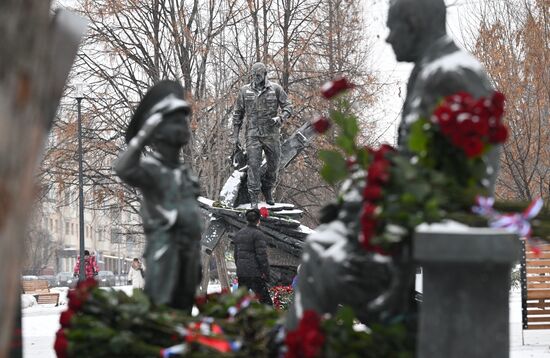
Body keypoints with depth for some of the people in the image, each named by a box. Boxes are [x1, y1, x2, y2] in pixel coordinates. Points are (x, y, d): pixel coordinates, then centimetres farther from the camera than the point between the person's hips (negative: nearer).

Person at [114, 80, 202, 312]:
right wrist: (144, 135, -31)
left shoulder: (184, 173, 19)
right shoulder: (150, 169, -8)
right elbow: (123, 169, -32)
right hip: (165, 255, -9)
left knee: (184, 310, 11)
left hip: (189, 254, 9)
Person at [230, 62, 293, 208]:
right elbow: (237, 114, 11)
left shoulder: (276, 89, 2)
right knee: (253, 165, -10)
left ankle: (267, 190, 34)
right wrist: (235, 135, 7)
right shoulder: (244, 91, 5)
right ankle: (254, 198, -8)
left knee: (273, 165, 9)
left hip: (272, 134, 1)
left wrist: (280, 118, -17)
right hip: (253, 134, -1)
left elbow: (288, 107, 4)